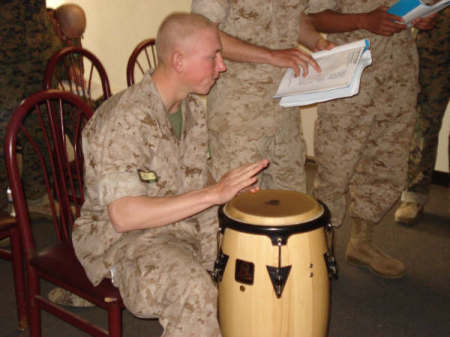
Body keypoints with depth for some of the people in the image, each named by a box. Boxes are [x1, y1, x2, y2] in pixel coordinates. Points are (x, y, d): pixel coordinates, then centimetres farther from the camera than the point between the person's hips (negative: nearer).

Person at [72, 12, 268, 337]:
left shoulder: (194, 107, 4)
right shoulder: (124, 118, -23)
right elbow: (123, 216, -30)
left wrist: (233, 189, -7)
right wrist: (214, 193, -32)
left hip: (188, 223, 8)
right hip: (122, 237, -8)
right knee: (195, 290, -34)